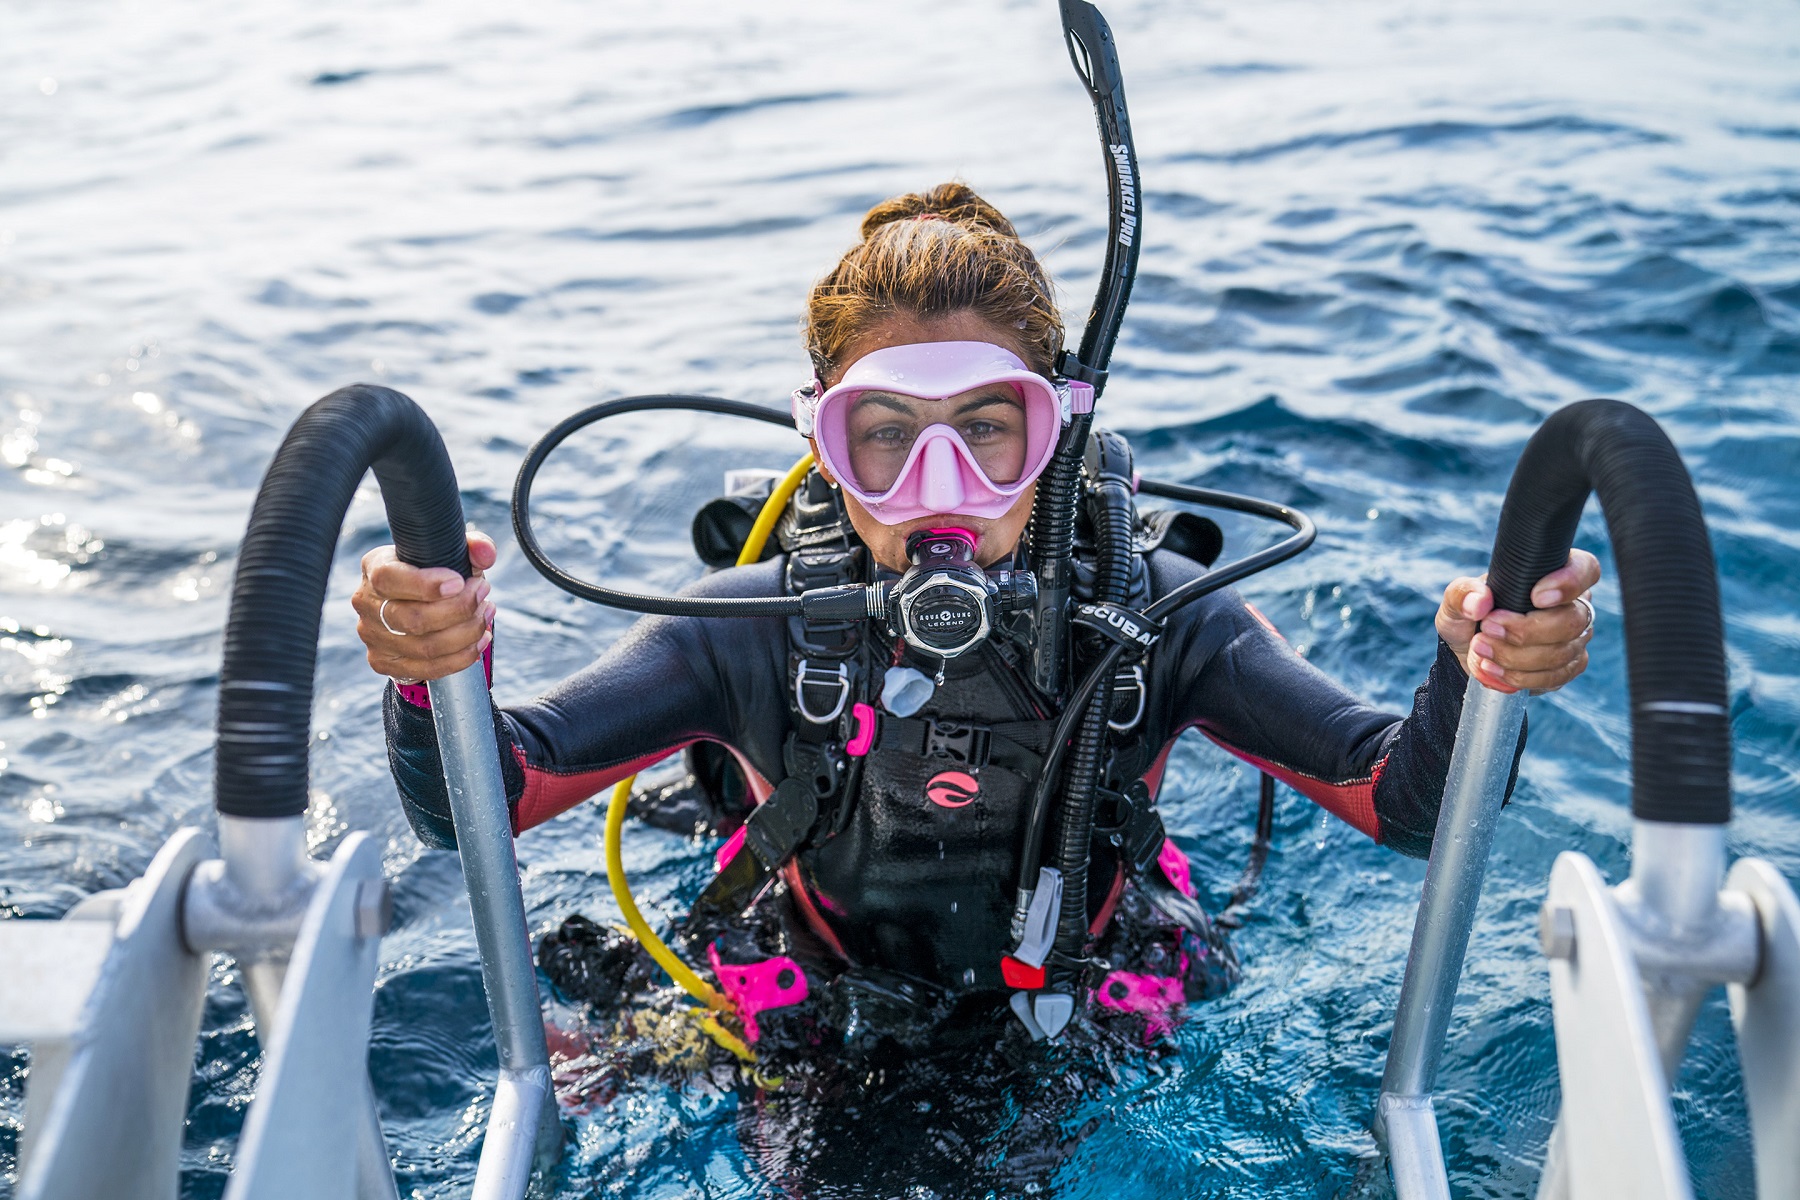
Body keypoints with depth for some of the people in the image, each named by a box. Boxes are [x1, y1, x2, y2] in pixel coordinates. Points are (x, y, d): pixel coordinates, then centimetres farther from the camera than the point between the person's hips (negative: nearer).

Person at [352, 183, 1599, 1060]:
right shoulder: (754, 633, -19)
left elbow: (1408, 803, -18)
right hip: (812, 1072, 0)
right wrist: (438, 672, -44)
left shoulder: (1147, 614, -17)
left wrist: (1476, 674, -40)